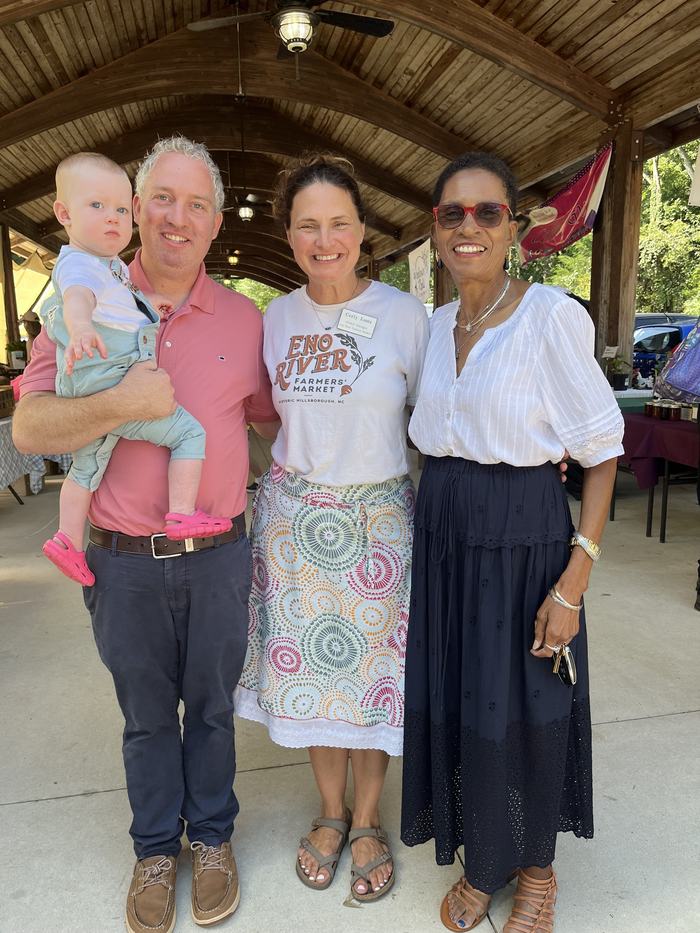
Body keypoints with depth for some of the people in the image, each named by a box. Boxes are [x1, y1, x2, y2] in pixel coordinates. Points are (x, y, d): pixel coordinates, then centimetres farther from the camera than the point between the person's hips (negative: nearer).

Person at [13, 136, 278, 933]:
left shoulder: (244, 319, 0)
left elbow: (271, 415, 12)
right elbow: (29, 426, -10)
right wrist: (121, 404, -23)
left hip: (217, 557, 1)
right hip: (123, 562, 0)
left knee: (211, 708, 18)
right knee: (146, 716, 18)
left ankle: (211, 838, 43)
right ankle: (155, 849, 42)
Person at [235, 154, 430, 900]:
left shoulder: (404, 313, -7)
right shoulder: (277, 316, 4)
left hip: (378, 516, -3)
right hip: (294, 514, 3)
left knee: (373, 668, 9)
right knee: (308, 667, 13)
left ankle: (368, 821, 34)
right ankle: (331, 812, 38)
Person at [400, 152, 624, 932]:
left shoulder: (552, 316, -11)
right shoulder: (434, 325, 7)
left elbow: (601, 452, -10)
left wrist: (574, 580, -15)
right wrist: (428, 525, 10)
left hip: (523, 533, -5)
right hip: (442, 533, 6)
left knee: (523, 711, 10)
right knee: (452, 705, 15)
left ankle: (536, 867, 41)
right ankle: (480, 861, 42)